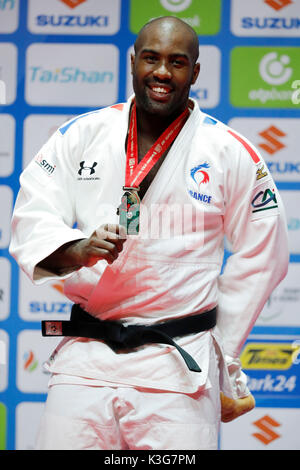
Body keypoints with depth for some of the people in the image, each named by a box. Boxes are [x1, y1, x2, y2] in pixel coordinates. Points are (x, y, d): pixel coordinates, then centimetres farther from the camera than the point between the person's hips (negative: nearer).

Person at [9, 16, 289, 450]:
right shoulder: (81, 136, 7)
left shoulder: (232, 154, 2)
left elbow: (260, 259, 8)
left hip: (178, 368, -2)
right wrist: (78, 250, -21)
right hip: (84, 361, 2)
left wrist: (221, 356, 9)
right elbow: (32, 219, 0)